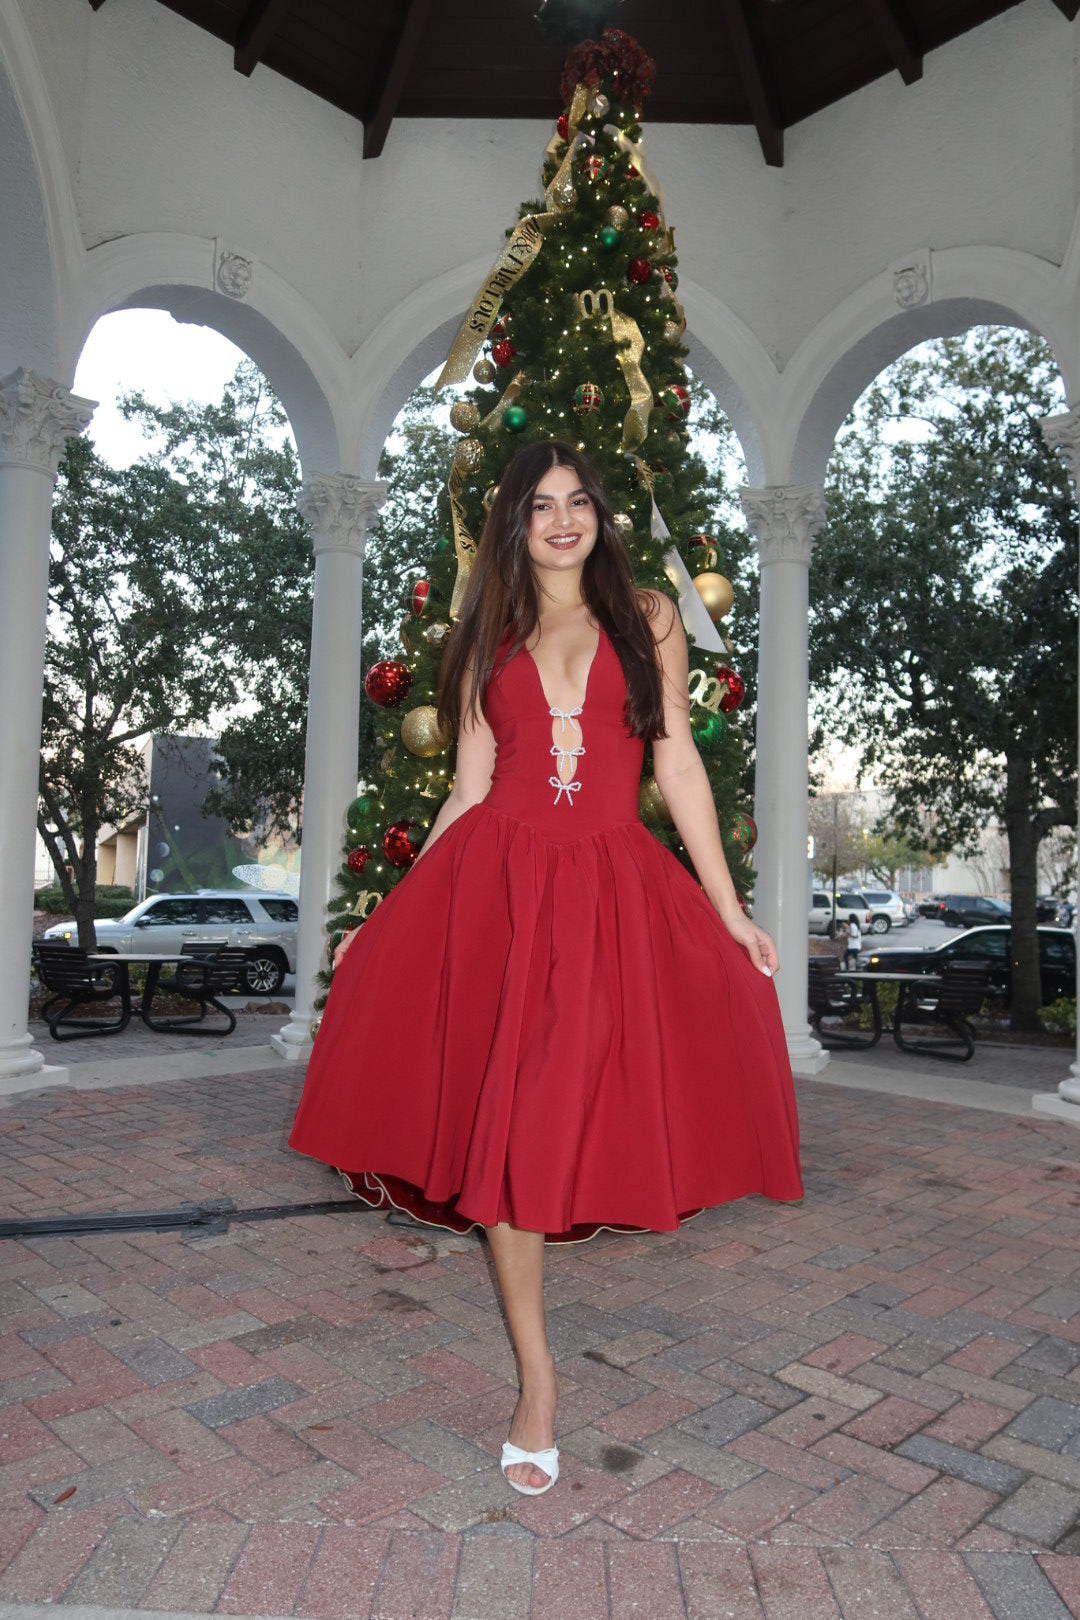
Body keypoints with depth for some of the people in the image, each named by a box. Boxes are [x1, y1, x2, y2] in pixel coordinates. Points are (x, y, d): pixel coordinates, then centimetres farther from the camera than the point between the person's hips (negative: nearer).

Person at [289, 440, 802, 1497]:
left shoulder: (647, 618, 12)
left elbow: (678, 764, 7)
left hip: (614, 885, -1)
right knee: (504, 1122, 0)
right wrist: (390, 914, 8)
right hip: (496, 878, 1)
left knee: (568, 1108, -5)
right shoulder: (489, 639, 14)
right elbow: (468, 788, 12)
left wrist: (730, 911, 2)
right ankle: (536, 1380, 14)